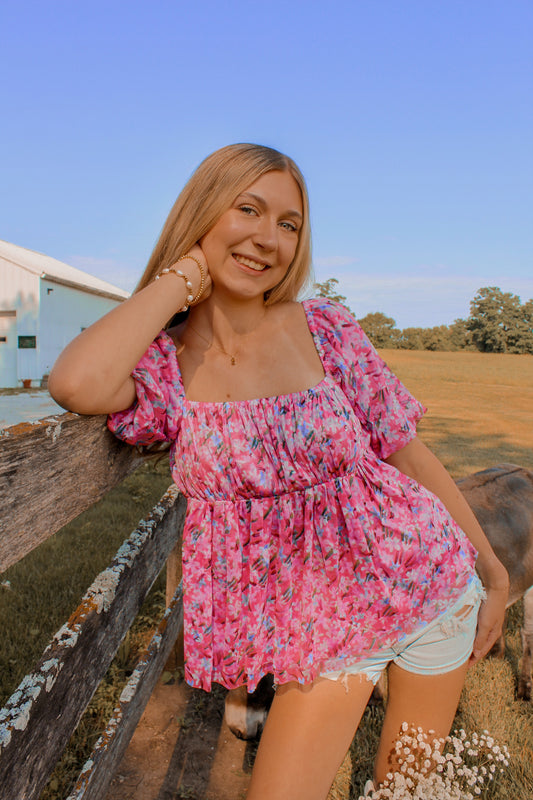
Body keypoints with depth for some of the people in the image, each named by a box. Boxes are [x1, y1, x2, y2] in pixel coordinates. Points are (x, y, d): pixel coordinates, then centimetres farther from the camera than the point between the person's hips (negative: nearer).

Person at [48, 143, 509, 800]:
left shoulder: (327, 329, -9)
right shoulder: (161, 361, -9)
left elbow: (411, 456, -2)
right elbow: (75, 384, -33)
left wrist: (492, 572, 6)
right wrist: (184, 273, -19)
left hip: (424, 579, 1)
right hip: (321, 622, 0)